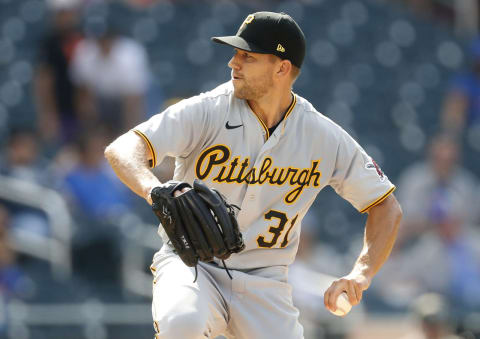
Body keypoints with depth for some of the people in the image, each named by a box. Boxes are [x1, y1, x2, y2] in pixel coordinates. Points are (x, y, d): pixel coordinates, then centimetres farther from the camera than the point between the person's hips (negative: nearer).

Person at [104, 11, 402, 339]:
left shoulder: (324, 137, -4)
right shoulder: (207, 112, -12)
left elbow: (386, 206, 5)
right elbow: (122, 149, -24)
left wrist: (361, 274, -13)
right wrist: (154, 189, -47)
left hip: (264, 283, 3)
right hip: (190, 263, -3)